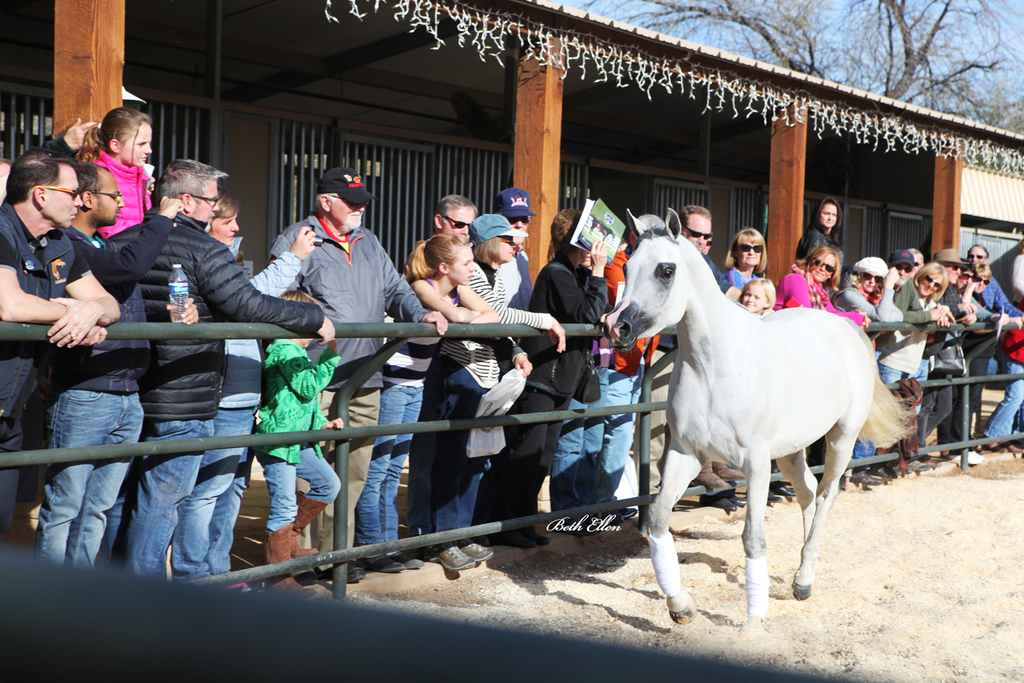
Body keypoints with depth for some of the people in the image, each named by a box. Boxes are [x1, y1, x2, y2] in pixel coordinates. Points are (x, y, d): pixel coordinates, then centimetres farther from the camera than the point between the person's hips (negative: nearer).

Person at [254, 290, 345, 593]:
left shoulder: (296, 352, 20)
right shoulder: (284, 351, -14)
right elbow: (308, 387, -20)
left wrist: (321, 424, 17)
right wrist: (330, 355, -17)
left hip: (298, 440, 10)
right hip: (277, 440, -10)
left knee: (329, 484, 12)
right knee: (284, 506, -6)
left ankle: (284, 533, 25)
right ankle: (278, 578, 2)